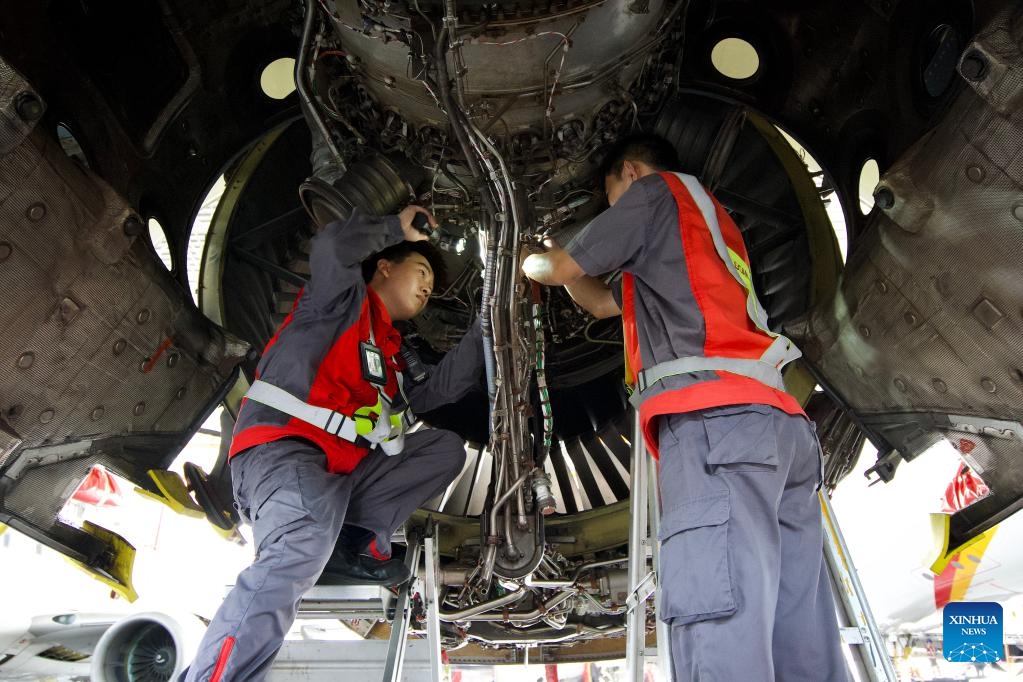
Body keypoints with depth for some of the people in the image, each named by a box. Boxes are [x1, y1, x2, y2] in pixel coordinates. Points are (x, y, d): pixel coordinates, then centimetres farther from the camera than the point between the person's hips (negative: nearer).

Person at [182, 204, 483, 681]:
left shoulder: (390, 353, 31)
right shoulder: (345, 298, 10)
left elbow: (438, 391, 20)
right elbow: (332, 246, -12)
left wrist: (484, 328, 20)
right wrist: (397, 227, 5)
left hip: (342, 471, 8)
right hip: (281, 448, -8)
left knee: (446, 447, 2)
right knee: (302, 549, -35)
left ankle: (357, 540, -13)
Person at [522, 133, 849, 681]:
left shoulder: (658, 190, 14)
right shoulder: (713, 228, 39)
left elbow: (563, 269, 14)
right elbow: (602, 302, 43)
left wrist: (532, 263, 35)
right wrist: (560, 258, 50)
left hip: (716, 416, -9)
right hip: (780, 421, 9)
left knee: (721, 631, -19)